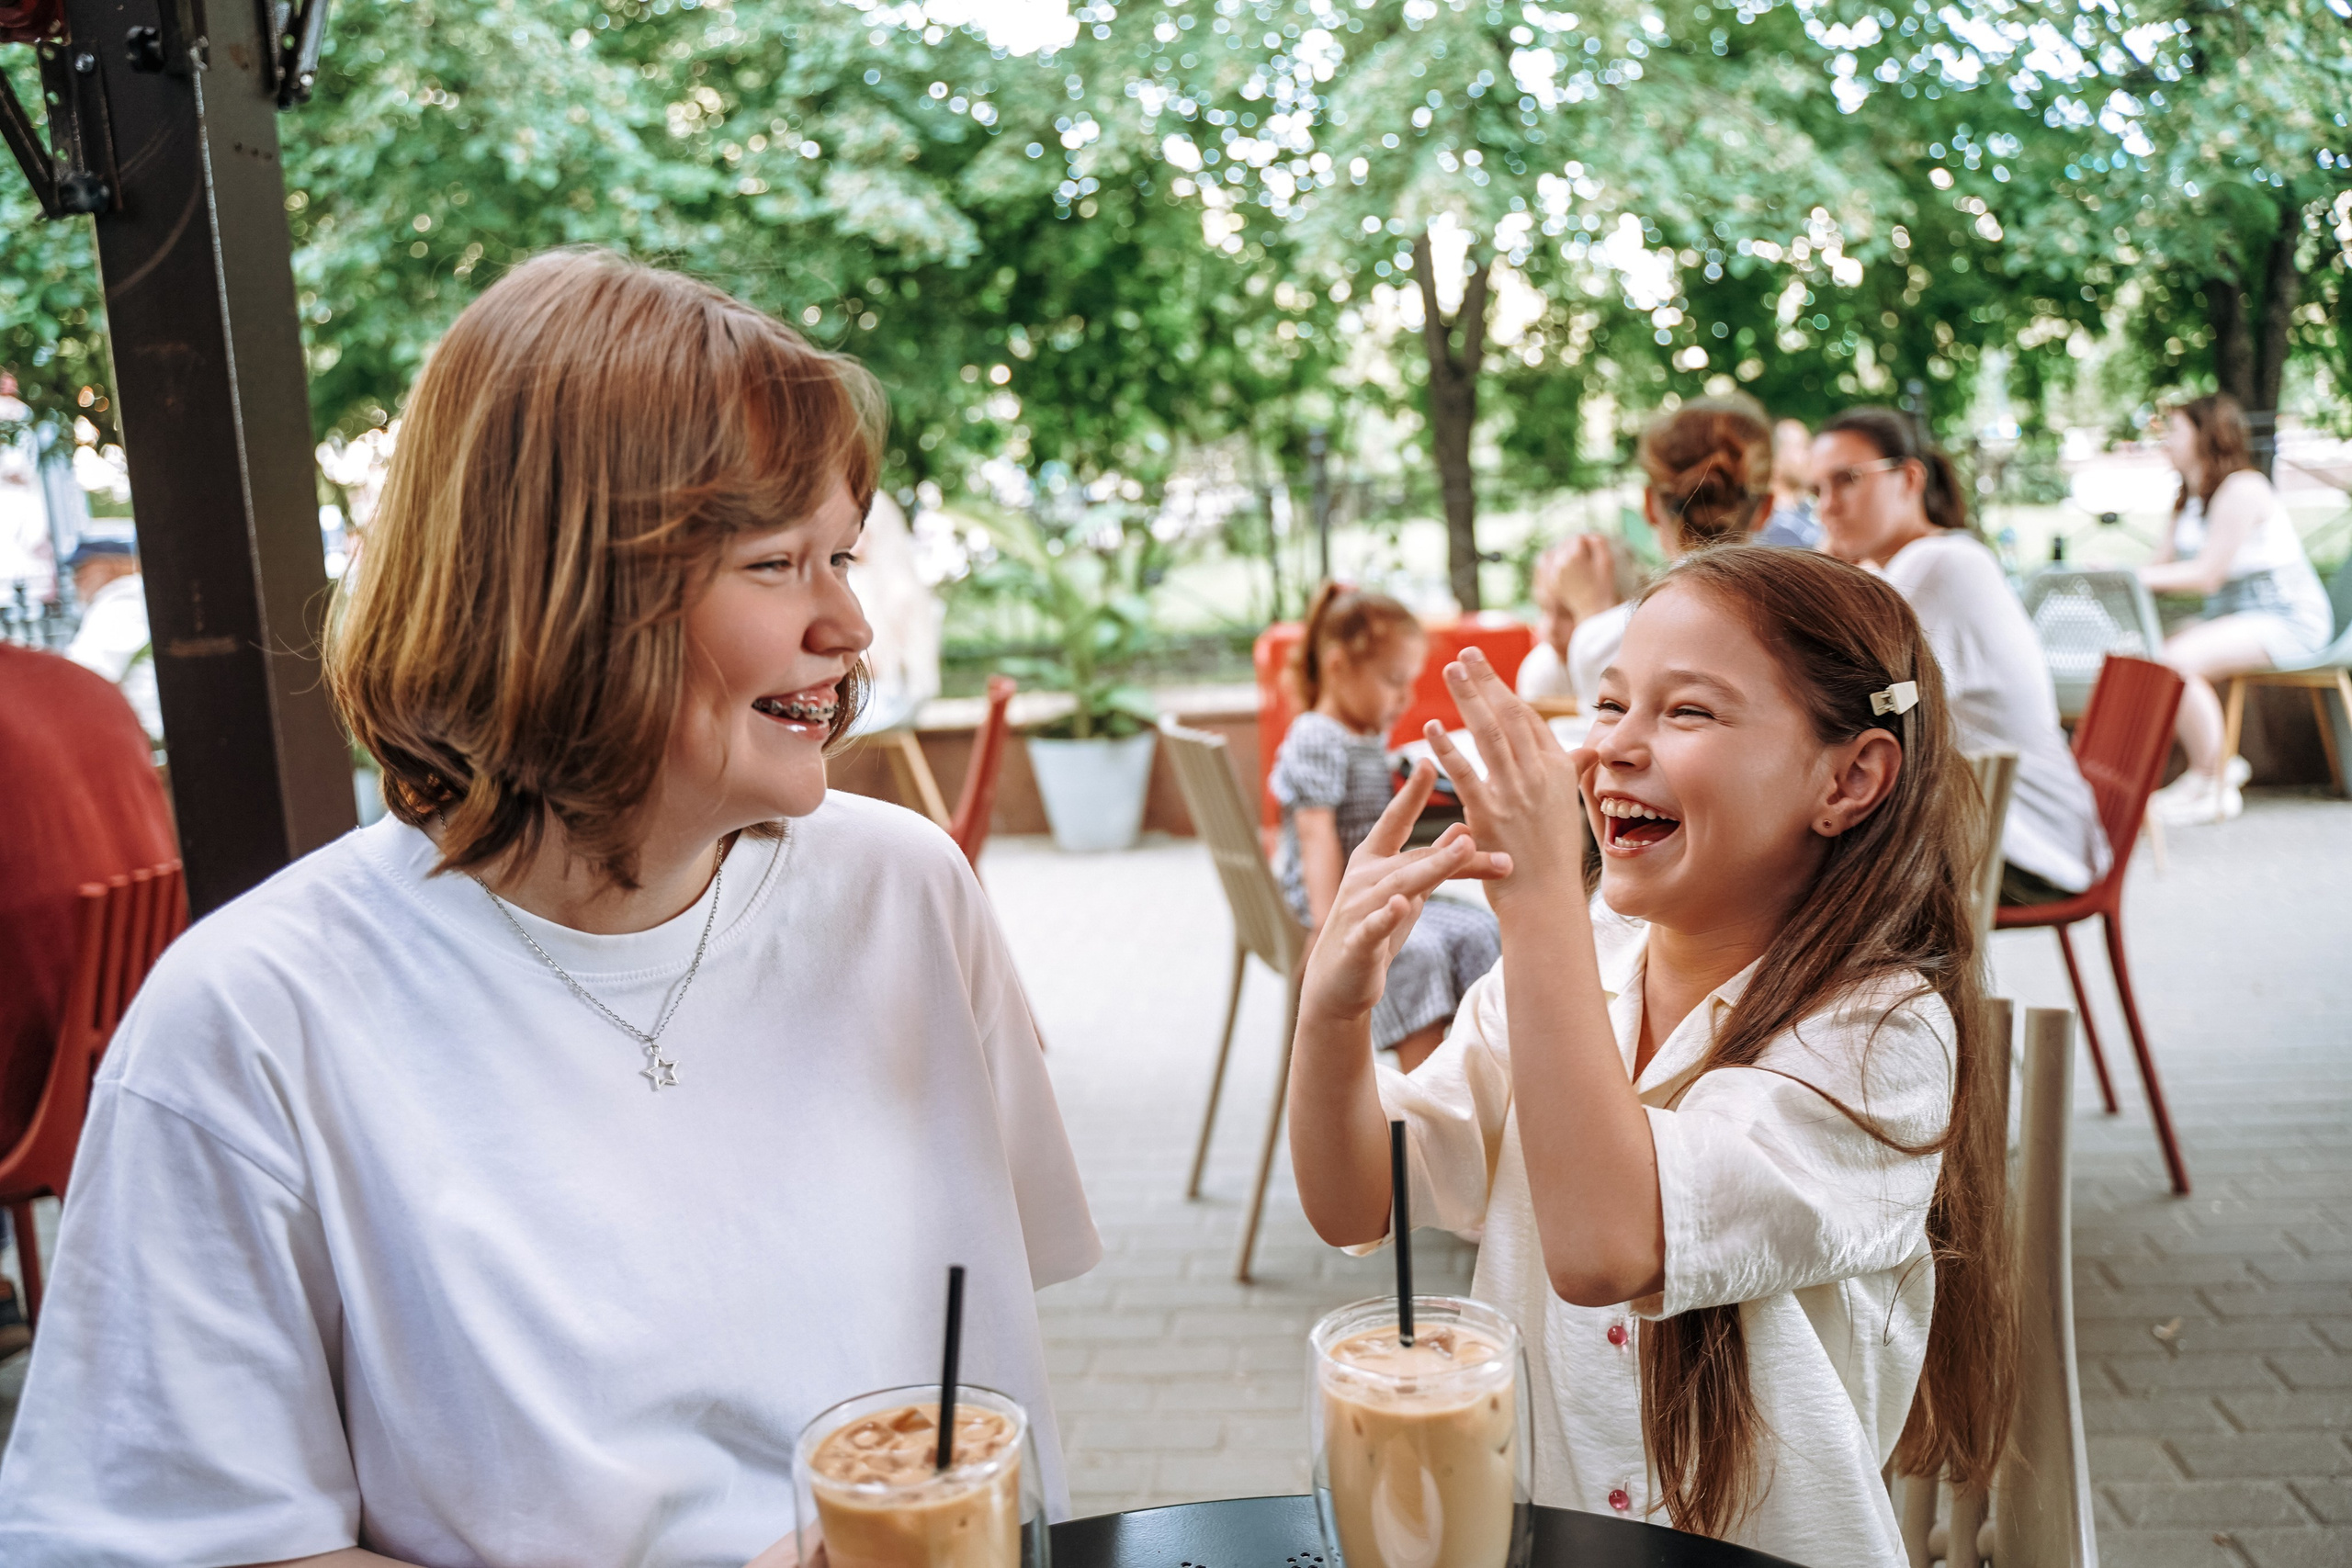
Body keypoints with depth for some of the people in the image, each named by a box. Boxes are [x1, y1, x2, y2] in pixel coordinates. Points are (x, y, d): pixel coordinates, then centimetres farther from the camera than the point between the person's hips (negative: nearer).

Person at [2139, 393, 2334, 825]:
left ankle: (2213, 784, -16)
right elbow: (2163, 567, 6)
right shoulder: (2188, 500, 14)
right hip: (2230, 613, 9)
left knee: (2175, 663, -30)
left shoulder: (2242, 489, -16)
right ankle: (2220, 765, 0)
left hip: (2287, 619, -9)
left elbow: (2207, 575, -22)